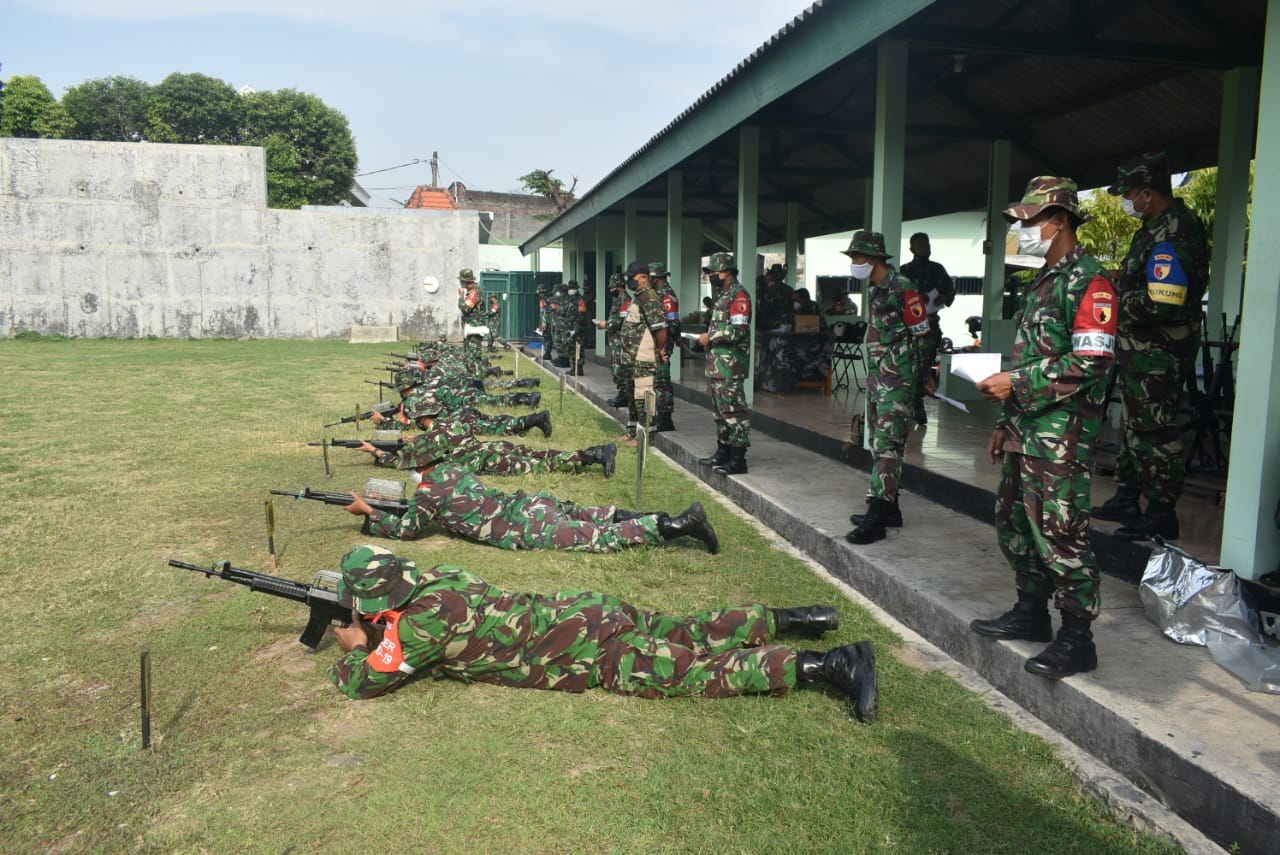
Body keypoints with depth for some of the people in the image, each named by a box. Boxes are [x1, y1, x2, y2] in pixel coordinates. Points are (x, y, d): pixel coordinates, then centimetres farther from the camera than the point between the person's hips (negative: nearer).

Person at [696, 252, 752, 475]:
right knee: (719, 409, 15)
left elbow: (738, 330, -21)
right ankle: (723, 452, 25)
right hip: (717, 364, 10)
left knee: (733, 409, -9)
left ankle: (737, 459, -6)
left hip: (731, 365, -10)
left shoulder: (738, 295, -13)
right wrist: (707, 337, 11)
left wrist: (710, 337, -14)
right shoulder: (721, 295, 19)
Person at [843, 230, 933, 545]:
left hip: (897, 377, -10)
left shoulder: (902, 289, -14)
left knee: (888, 444, -11)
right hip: (877, 374, 10)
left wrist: (923, 376, -9)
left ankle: (877, 519, -12)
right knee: (879, 442, 14)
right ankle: (889, 509, 24)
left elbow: (921, 334, -13)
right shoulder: (874, 289, 14)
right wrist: (874, 374, 19)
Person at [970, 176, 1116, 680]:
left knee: (1060, 536, -5)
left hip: (1061, 437, -10)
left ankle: (1076, 641, 7)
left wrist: (1015, 383, -18)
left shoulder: (1089, 283, -12)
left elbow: (1090, 364, -20)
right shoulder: (1041, 283, 18)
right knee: (1015, 526, 16)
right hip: (1024, 431, 10)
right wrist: (1004, 422, 20)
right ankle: (1031, 613, 30)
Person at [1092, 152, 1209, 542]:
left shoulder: (1171, 238, -22)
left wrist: (1119, 301, -15)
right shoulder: (1158, 224, 11)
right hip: (1141, 349, 11)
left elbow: (1163, 305, -29)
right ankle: (1127, 499, 31)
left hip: (1156, 355, -11)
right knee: (1133, 424, 19)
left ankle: (1161, 515, 6)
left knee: (1154, 433, -3)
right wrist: (1120, 289, 4)